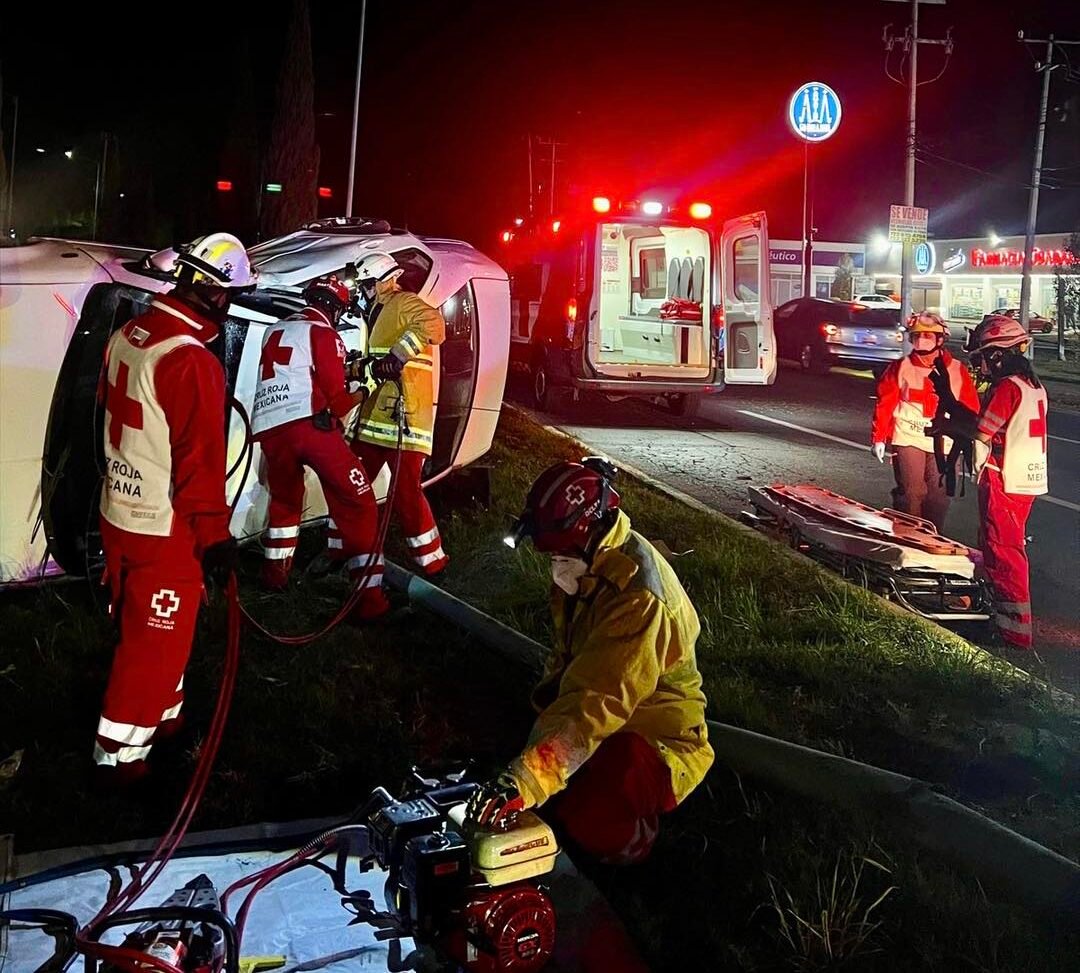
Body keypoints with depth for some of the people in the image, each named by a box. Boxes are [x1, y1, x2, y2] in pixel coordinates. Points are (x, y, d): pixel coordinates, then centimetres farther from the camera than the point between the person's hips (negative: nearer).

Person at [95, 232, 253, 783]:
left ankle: (161, 717, 41)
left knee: (141, 629, 23)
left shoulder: (127, 335, 2)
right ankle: (120, 753, 19)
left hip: (118, 514, 9)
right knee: (156, 641, 7)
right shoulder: (192, 361, -25)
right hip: (166, 530, -9)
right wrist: (215, 535, -14)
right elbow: (201, 461, -22)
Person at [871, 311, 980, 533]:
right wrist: (878, 438, -3)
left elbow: (971, 408, 7)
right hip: (908, 440, -1)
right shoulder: (901, 368, 3)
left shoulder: (957, 370, 5)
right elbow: (884, 404, 2)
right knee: (911, 494, -4)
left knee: (938, 496, 5)